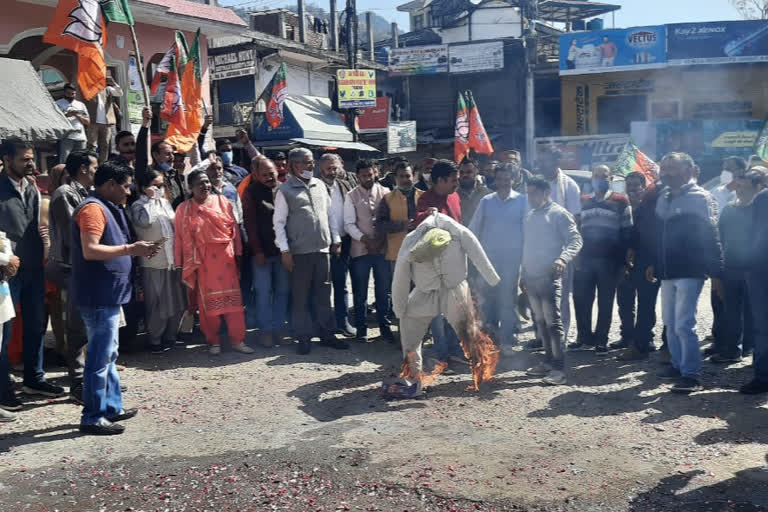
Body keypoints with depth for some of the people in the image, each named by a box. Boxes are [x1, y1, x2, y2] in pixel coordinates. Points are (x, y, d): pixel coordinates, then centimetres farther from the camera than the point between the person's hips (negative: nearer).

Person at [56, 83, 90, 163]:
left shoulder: (81, 104, 22)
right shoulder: (58, 104, 11)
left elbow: (88, 121, 16)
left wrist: (78, 116, -1)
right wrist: (67, 115, -15)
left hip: (80, 137, 4)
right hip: (66, 137, -4)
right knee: (64, 161, -13)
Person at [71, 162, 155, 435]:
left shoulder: (106, 208, 17)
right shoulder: (93, 208, -15)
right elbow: (90, 250, -25)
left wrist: (134, 250, 12)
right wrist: (130, 249, -21)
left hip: (108, 294, 11)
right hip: (98, 296, -11)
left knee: (108, 354, 17)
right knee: (100, 356, -5)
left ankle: (111, 406, 28)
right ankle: (92, 417, 2)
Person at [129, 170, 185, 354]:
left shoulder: (165, 202, 13)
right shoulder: (138, 206, -7)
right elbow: (145, 221, -28)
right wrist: (151, 199, -16)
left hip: (172, 260, 7)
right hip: (154, 263, -7)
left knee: (177, 303, 12)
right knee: (157, 304, 0)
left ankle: (170, 336, 26)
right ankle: (155, 340, 14)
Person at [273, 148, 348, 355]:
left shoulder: (319, 185, 12)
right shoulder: (285, 190, -3)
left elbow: (329, 214, 17)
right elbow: (278, 222, -4)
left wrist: (335, 239, 13)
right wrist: (285, 250, -10)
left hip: (323, 248, 5)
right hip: (300, 251, -4)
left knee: (323, 294, 10)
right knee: (300, 297, 3)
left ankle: (326, 334, 19)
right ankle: (304, 337, 12)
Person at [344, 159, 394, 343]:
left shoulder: (384, 192, 3)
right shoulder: (352, 196, 1)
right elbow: (349, 224, -3)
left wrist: (381, 239, -10)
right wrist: (365, 240, -13)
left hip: (382, 248, 1)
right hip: (360, 250, -1)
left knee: (383, 290, 7)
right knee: (360, 292, 6)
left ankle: (384, 325, 20)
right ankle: (361, 328, 18)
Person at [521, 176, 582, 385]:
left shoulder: (559, 214, -5)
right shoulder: (530, 215, 18)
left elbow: (575, 240, -12)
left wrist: (563, 258, -30)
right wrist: (523, 273, 19)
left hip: (549, 276, -8)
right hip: (531, 277, 8)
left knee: (553, 322, -9)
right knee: (540, 321, 12)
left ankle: (559, 368, -8)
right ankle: (549, 361, 21)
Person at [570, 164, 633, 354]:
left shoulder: (621, 201, 4)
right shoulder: (583, 201, 14)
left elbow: (626, 232, 1)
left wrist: (622, 260, -5)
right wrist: (576, 255, 7)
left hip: (609, 261, -3)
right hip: (584, 259, 3)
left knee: (605, 302, 3)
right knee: (581, 299, 3)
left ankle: (601, 340, 12)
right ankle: (585, 337, 17)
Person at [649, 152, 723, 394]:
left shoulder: (699, 198, -8)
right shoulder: (664, 198, 13)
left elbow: (711, 237, -11)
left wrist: (716, 272, -15)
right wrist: (654, 265, 16)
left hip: (690, 272, -8)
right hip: (667, 271, 8)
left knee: (683, 324, -11)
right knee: (670, 323, 13)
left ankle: (691, 375, -5)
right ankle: (678, 365, 25)